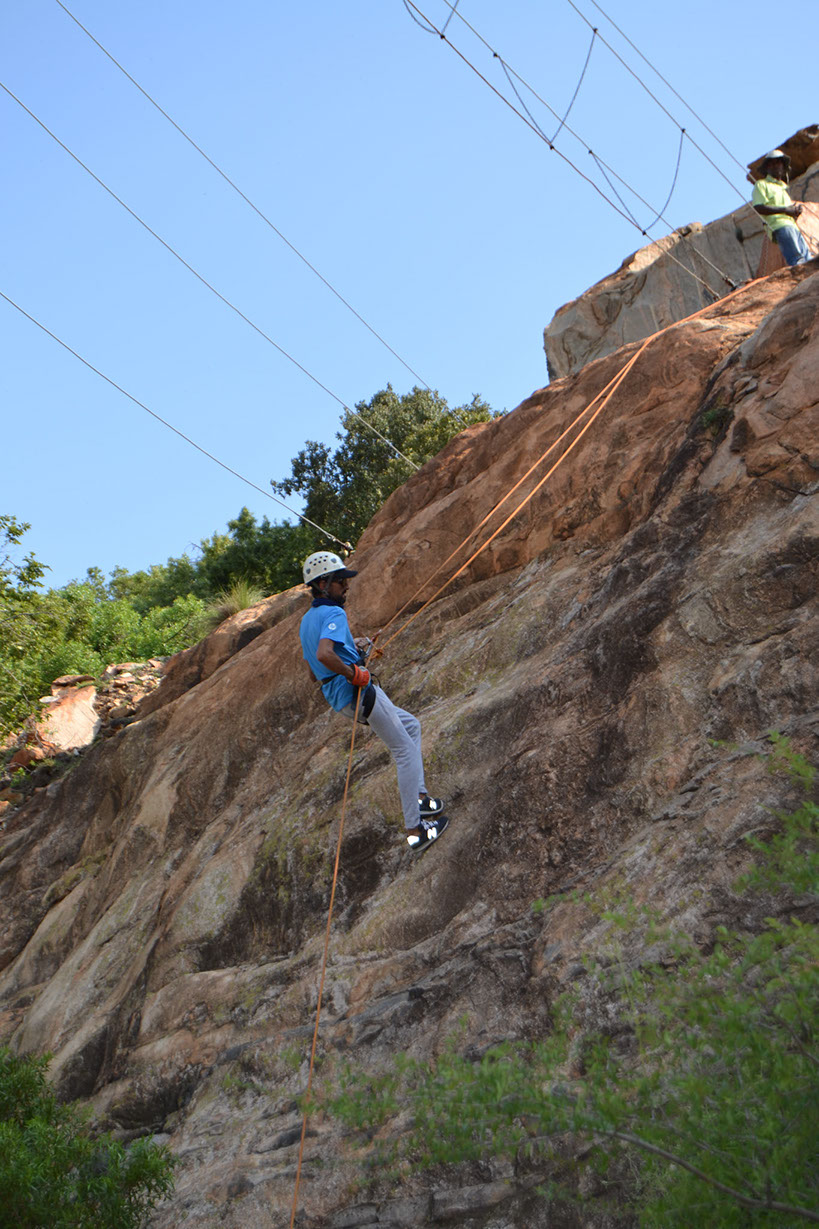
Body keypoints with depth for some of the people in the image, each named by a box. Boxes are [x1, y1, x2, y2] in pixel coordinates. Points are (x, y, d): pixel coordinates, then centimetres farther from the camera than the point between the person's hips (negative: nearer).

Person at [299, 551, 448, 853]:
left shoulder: (307, 619, 14)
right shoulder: (333, 613, -16)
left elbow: (313, 659, 25)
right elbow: (324, 654, -34)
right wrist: (354, 674, -21)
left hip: (338, 697, 10)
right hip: (359, 692, -10)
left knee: (411, 725, 24)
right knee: (406, 751, -4)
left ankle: (418, 796, 19)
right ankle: (414, 830, -5)